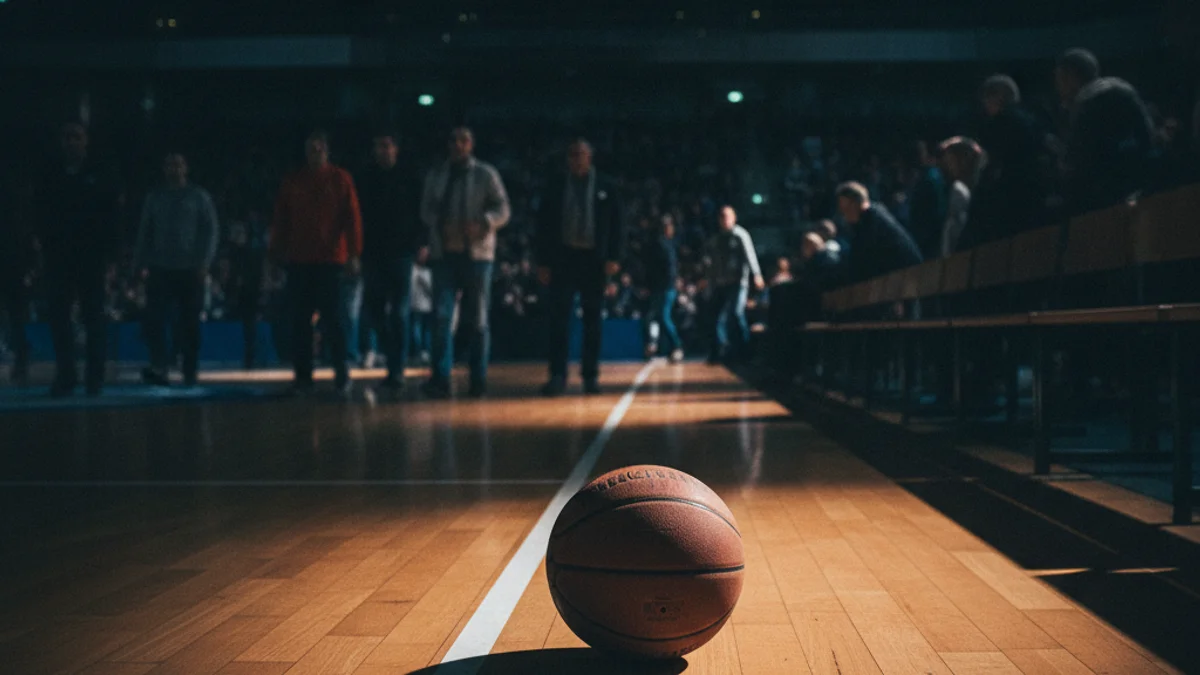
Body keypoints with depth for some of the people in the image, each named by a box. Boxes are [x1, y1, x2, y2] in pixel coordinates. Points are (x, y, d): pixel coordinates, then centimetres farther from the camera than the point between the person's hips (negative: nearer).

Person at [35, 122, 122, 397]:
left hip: (92, 258, -3)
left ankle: (95, 378, 4)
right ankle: (65, 377, 6)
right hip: (59, 257, 3)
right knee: (57, 315, 0)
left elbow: (113, 218, -2)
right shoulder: (50, 177, 9)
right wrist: (47, 249, -1)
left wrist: (107, 255, -9)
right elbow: (40, 216, 10)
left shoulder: (101, 176, 2)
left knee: (93, 317, 0)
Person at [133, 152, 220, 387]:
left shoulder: (199, 196, 6)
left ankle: (190, 373, 8)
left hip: (190, 269, -2)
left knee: (190, 323, 1)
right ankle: (158, 368, -14)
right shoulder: (155, 197, 14)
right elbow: (144, 233, 16)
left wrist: (204, 262, -8)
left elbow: (212, 230, 2)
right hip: (160, 268, 2)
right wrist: (141, 263, 6)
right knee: (154, 319, -12)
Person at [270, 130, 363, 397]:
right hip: (299, 261, 3)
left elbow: (352, 218, -2)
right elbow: (280, 219, 13)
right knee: (300, 320, 3)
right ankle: (302, 377, 9)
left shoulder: (340, 179, 4)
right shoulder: (292, 182, 12)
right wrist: (278, 252, 6)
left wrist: (353, 254, -10)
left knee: (331, 319, -3)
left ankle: (342, 375, 4)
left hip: (330, 259, -3)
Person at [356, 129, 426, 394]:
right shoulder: (366, 179, 11)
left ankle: (397, 372, -9)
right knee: (376, 312, 6)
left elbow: (422, 211, 2)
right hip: (374, 253, 4)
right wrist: (358, 248, 3)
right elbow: (359, 214, 10)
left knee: (399, 312, -8)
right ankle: (394, 367, 19)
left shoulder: (408, 177, 4)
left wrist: (423, 243, -9)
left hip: (401, 252, -4)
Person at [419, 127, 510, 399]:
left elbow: (502, 210, 0)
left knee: (477, 320, 3)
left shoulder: (486, 174, 5)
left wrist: (482, 224, -20)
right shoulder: (435, 175, 13)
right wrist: (441, 225, -10)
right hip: (443, 253, 2)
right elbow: (426, 210, 11)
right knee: (441, 315, -9)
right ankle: (440, 378, -9)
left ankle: (478, 380, 10)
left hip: (477, 253, -2)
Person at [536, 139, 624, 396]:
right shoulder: (556, 185, 6)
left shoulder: (605, 186, 4)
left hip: (594, 259, 0)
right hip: (563, 257, 0)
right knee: (559, 316, -5)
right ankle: (558, 375, -4)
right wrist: (543, 262, 1)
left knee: (593, 319, 5)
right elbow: (544, 224, 7)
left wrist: (614, 257, -7)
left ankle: (591, 376, 12)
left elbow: (616, 224, 4)